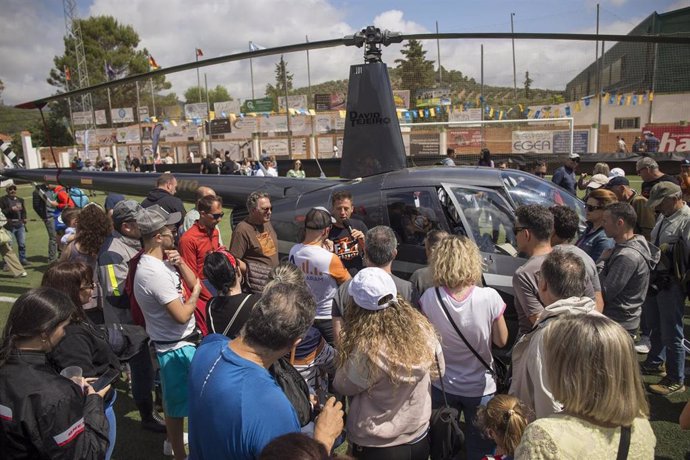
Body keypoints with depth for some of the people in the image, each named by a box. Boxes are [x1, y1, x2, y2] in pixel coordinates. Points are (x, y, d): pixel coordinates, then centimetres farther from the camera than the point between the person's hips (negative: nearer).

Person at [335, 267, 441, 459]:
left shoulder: (367, 350, -33)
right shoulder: (423, 329, -17)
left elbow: (342, 386, -14)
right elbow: (438, 371, 2)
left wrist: (346, 353, -4)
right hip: (419, 437, 5)